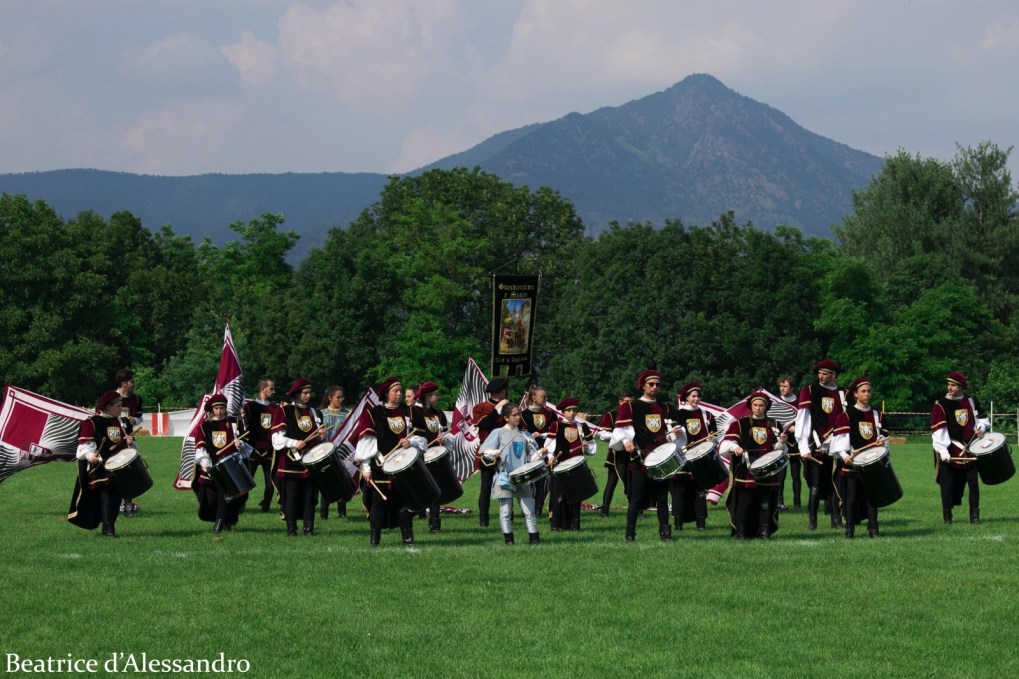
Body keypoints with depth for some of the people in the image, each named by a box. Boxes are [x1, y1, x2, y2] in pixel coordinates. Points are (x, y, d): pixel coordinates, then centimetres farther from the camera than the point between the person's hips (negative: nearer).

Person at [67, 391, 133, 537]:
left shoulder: (120, 422, 16)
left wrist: (130, 442, 1)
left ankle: (109, 526, 12)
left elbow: (126, 442, 24)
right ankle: (108, 527, -14)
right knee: (105, 494, -13)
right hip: (99, 468, -6)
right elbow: (84, 444, -10)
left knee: (116, 496, 4)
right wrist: (90, 455, -28)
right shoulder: (91, 422, -4)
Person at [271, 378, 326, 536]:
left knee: (309, 495, 2)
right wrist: (294, 443, -18)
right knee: (291, 495, -3)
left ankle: (309, 527, 5)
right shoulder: (283, 411, -1)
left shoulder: (314, 412, 17)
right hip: (291, 462, -5)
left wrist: (322, 436, 2)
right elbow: (277, 437, -6)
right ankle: (291, 528, 1)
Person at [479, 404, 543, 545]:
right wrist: (494, 453, -24)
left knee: (529, 509, 0)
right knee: (505, 511, -2)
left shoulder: (524, 434, 14)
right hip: (505, 477, -3)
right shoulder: (499, 433, 2)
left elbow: (532, 455, 16)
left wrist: (540, 453, -5)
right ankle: (509, 539, 5)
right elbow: (484, 450, -4)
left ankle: (534, 538, 4)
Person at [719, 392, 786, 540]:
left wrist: (781, 442, -5)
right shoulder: (740, 424, 5)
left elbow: (778, 449, 16)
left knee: (766, 504, 1)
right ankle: (741, 532, 0)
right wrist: (735, 447, -24)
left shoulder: (774, 425, 15)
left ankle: (765, 532, 7)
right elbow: (725, 443, -4)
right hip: (746, 472, -3)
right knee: (744, 503, -5)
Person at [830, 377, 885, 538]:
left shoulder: (876, 415, 13)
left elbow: (882, 435, 19)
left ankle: (873, 528, 9)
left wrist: (882, 442, -4)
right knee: (851, 497, -3)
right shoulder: (846, 415, -1)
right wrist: (845, 455, -19)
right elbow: (839, 438, -7)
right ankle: (849, 529, 2)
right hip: (852, 463, -4)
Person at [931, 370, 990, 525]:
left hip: (969, 450, 3)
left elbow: (982, 419, 20)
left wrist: (982, 428, -4)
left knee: (973, 481, 2)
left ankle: (974, 515, 9)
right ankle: (947, 516, 7)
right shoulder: (941, 405, -6)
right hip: (950, 452, -3)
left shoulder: (971, 401, 8)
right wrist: (943, 452, -22)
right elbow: (938, 431, -13)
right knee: (948, 483, -2)